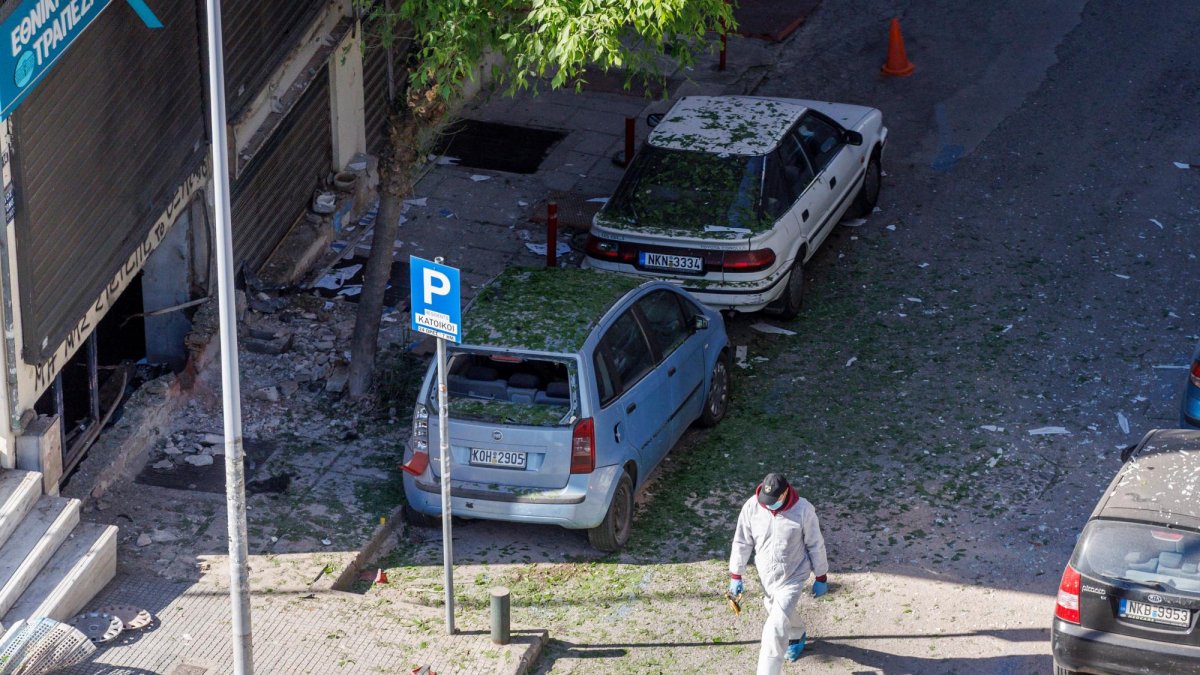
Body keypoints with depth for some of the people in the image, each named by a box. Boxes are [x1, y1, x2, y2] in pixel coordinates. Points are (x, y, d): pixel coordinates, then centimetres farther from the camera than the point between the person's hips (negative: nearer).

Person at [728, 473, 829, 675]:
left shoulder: (803, 510, -22)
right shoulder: (752, 507, -16)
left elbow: (815, 545, -9)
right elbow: (742, 543, -3)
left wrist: (821, 578, -1)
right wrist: (736, 575, 1)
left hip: (792, 577, -4)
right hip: (766, 576, 4)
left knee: (776, 629, -12)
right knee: (782, 614, 27)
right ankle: (797, 636, 60)